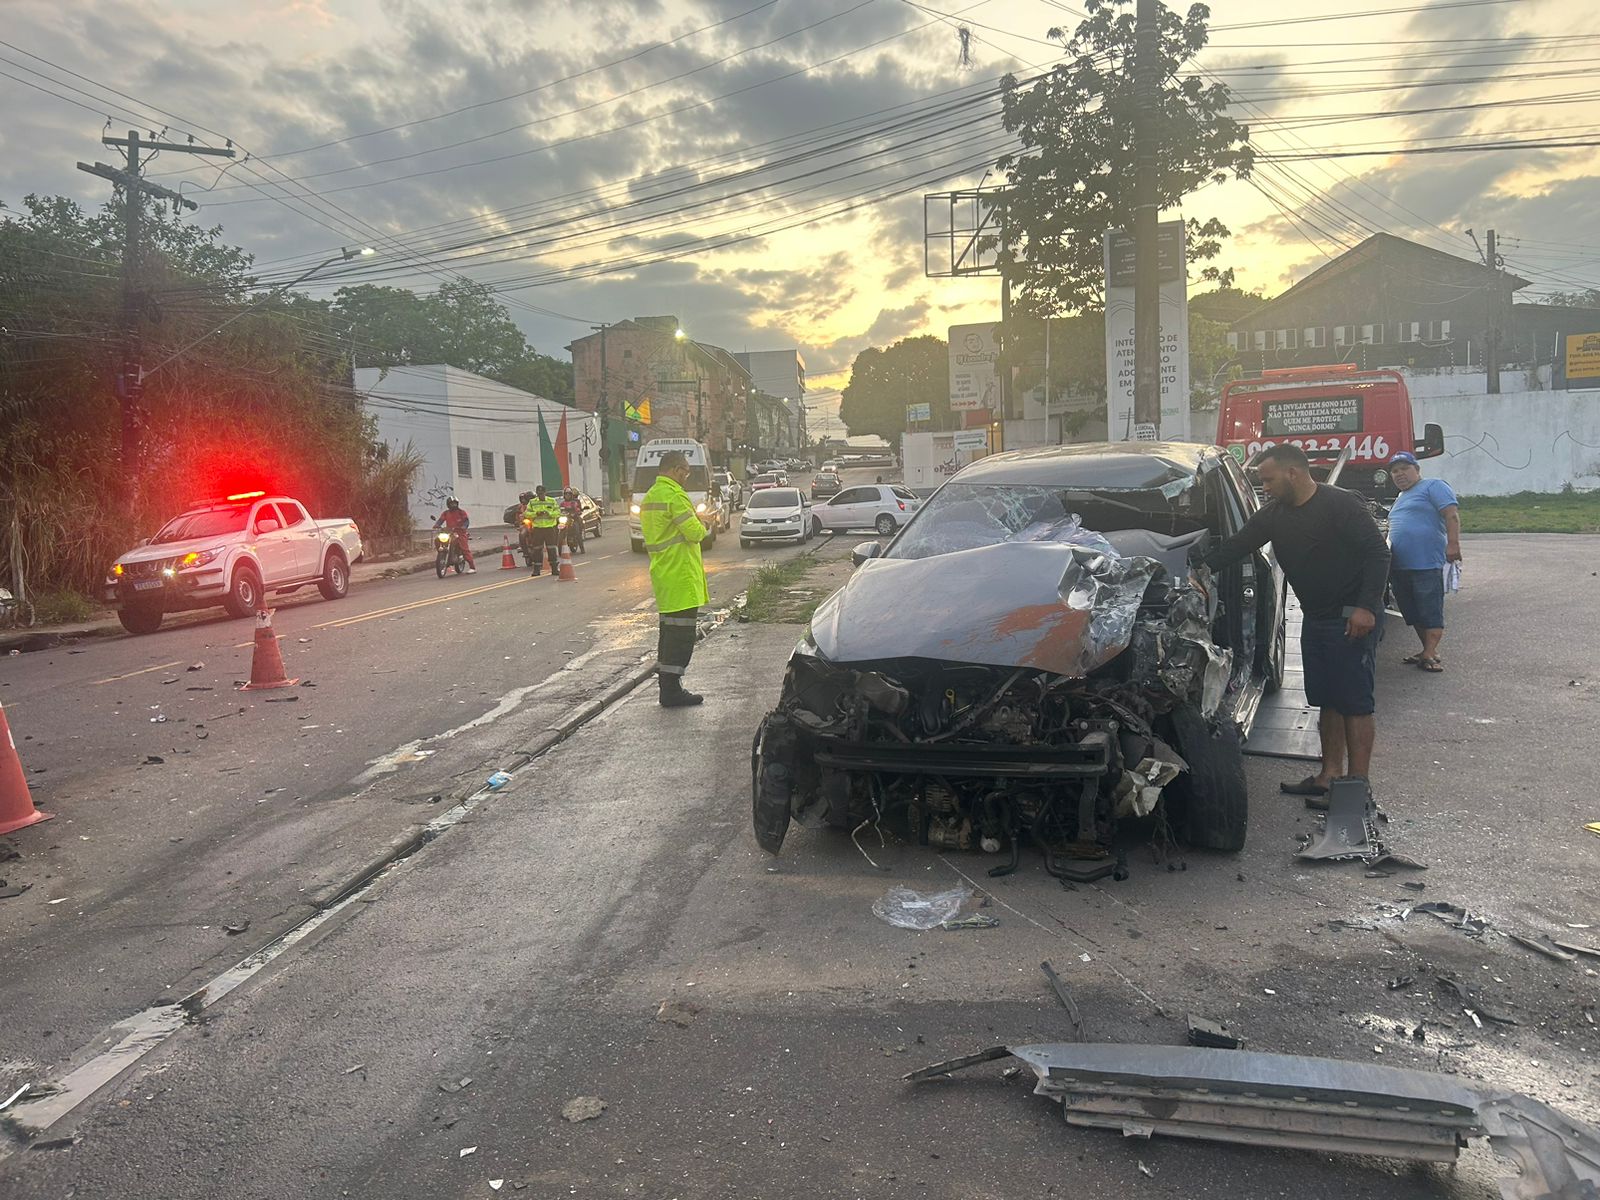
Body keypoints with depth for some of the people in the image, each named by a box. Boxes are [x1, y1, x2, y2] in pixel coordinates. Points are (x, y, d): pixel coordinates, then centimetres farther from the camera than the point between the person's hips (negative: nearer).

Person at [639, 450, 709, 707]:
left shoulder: (649, 496, 15)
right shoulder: (675, 496, -16)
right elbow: (694, 532, -21)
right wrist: (702, 528, 2)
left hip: (662, 573, 10)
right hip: (681, 576, -10)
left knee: (669, 631, 16)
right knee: (681, 634, -5)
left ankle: (668, 686, 22)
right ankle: (672, 691, -3)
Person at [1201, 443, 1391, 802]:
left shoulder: (1341, 504, -15)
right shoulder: (1273, 514, 7)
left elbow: (1378, 553, -17)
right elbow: (1236, 546, 8)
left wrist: (1366, 607, -23)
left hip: (1353, 620, -8)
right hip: (1315, 620, 8)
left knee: (1355, 703, -5)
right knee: (1327, 701, 13)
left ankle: (1358, 785, 0)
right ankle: (1330, 775, 22)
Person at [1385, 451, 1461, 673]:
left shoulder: (1433, 486, -2)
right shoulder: (1401, 499, 25)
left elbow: (1452, 514, -13)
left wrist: (1453, 543, -23)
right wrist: (1385, 546, 20)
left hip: (1426, 564, -9)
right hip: (1399, 567, 9)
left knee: (1431, 612, -6)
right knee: (1412, 613, 12)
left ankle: (1430, 654, -6)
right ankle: (1428, 650, 20)